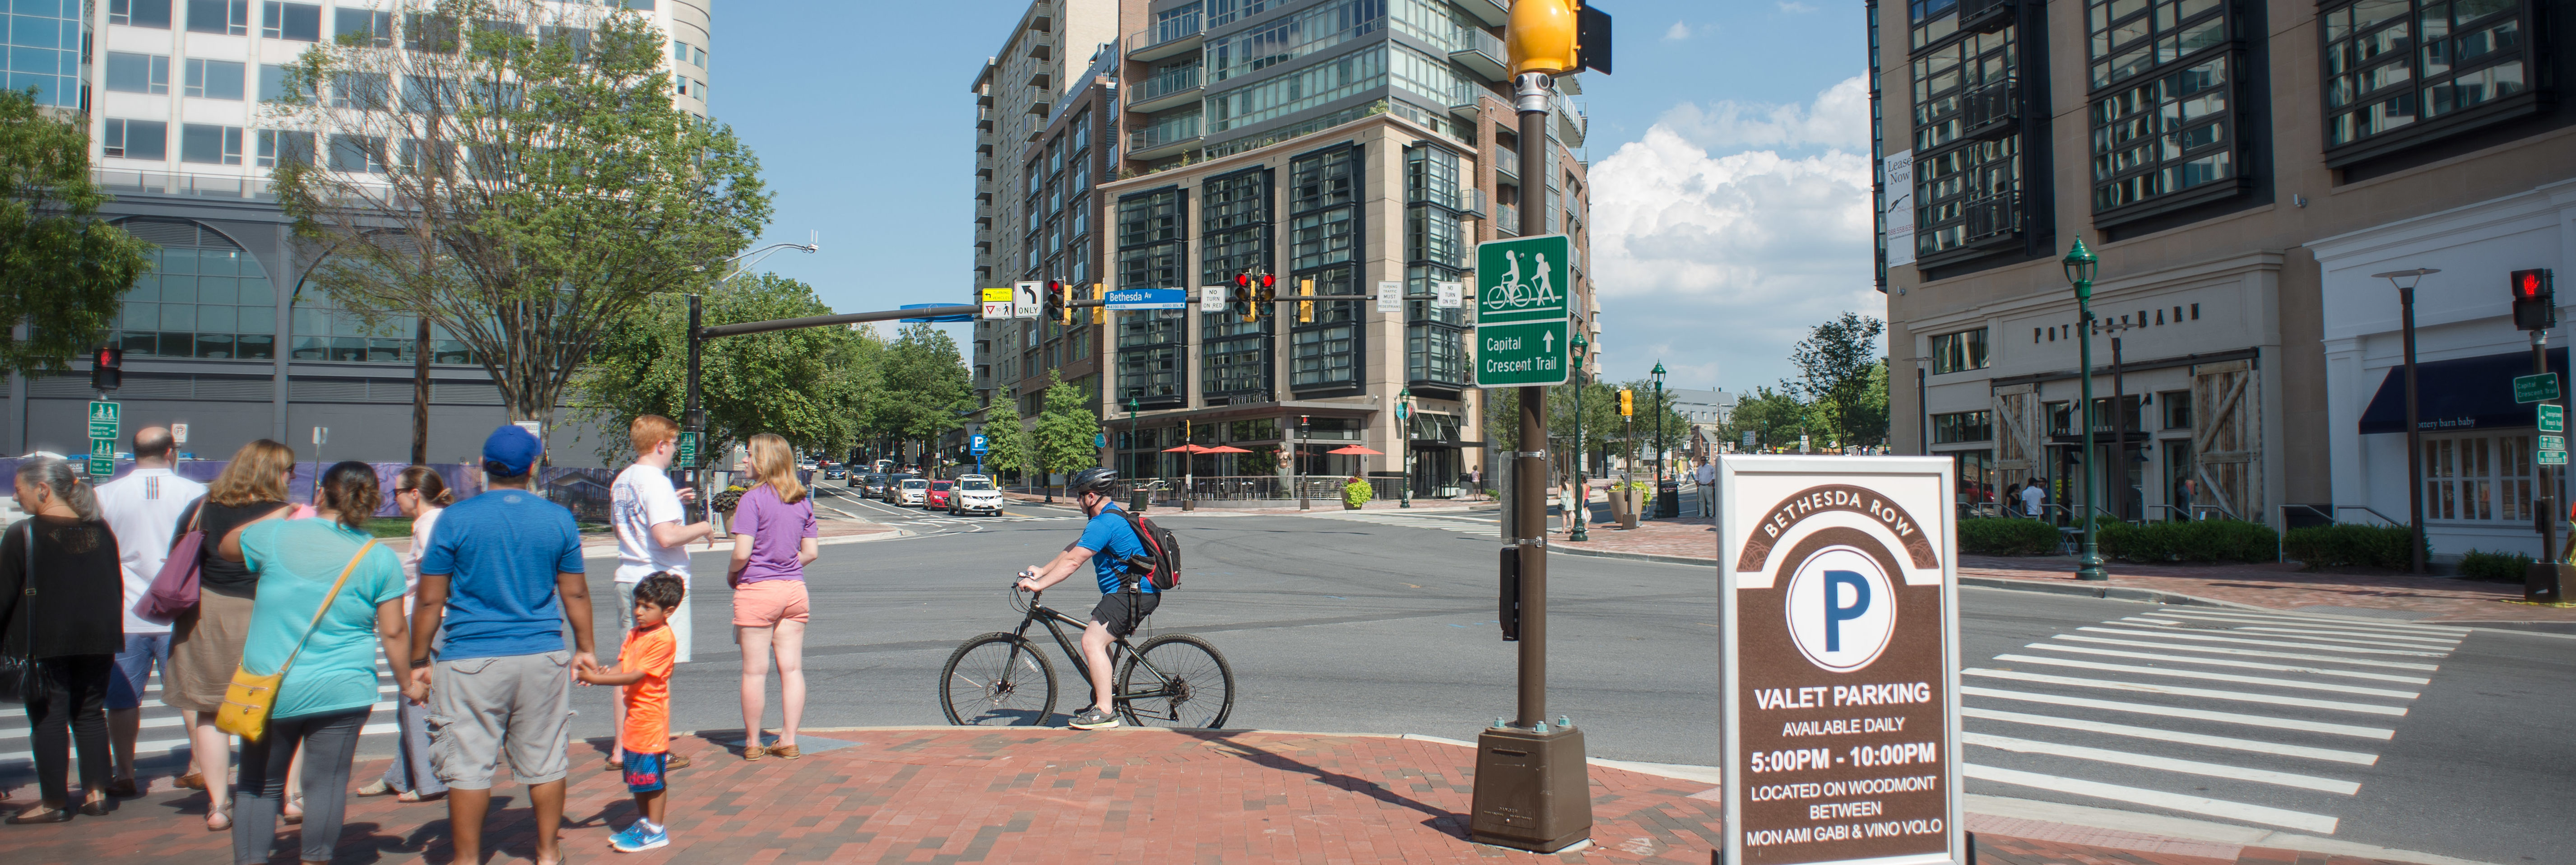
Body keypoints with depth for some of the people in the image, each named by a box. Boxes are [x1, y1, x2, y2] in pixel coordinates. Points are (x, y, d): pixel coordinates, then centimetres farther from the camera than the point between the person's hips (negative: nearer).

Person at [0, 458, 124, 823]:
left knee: (48, 717, 2)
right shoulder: (100, 531, 7)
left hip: (43, 642, -5)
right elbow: (116, 588, 12)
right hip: (97, 639, 5)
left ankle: (54, 802, 5)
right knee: (90, 713, 12)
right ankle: (96, 793, 12)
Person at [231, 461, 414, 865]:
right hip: (343, 691, -1)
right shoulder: (381, 559, -4)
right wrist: (410, 681, 11)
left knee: (259, 785, 14)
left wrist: (280, 514, 31)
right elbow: (394, 632, -2)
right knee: (326, 783, 5)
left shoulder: (276, 535, -4)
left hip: (269, 690, 1)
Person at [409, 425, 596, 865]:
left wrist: (419, 661, 6)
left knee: (469, 764, 6)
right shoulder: (558, 518, 1)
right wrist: (584, 648, 17)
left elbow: (430, 600, -3)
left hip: (471, 660, -2)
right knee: (544, 760, 11)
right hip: (542, 657, 2)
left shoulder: (455, 519, -4)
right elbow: (575, 593, 7)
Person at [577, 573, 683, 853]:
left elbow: (636, 676, -23)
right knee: (636, 776, 18)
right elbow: (621, 667, 4)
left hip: (652, 716, -9)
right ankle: (642, 822, 31)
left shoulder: (663, 639, -18)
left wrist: (597, 679, -28)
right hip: (634, 714, 9)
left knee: (653, 775, 0)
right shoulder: (634, 633, 11)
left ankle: (655, 830, 10)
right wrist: (600, 674, -16)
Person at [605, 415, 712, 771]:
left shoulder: (621, 481, 13)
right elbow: (667, 537, -26)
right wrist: (703, 527, -9)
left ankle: (621, 748, 20)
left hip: (628, 579, 9)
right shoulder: (657, 482, -16)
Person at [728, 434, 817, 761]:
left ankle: (752, 744, 13)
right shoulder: (802, 501, 6)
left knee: (755, 672, 4)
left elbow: (742, 553, -15)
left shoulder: (753, 499, -11)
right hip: (794, 589, 5)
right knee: (792, 669, 8)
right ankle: (788, 741, 12)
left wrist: (731, 573, 4)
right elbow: (811, 552, 7)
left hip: (757, 590, -5)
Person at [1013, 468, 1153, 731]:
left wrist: (1039, 584, -19)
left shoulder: (1104, 524, -17)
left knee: (1092, 641, -16)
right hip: (1131, 592, 11)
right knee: (1094, 639, 22)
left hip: (1134, 594, -11)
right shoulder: (1113, 516, 18)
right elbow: (1073, 550, 22)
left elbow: (1072, 562, -21)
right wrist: (1041, 571, 19)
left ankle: (1105, 712, -16)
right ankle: (1104, 699, 29)